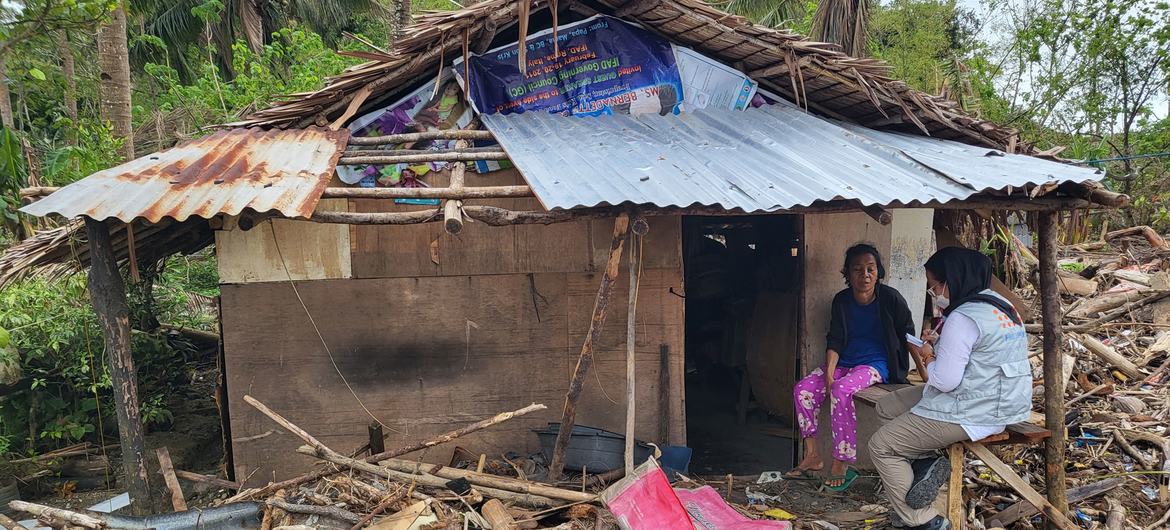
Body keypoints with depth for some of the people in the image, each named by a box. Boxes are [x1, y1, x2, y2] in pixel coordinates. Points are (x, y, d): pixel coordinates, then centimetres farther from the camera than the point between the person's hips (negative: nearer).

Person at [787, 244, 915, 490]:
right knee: (803, 389, -16)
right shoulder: (841, 301, 2)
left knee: (841, 390, -33)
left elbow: (908, 336, 2)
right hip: (845, 362, 5)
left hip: (876, 364, -5)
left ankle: (842, 465, -24)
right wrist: (829, 372, -13)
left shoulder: (890, 299, -9)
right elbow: (835, 341, -1)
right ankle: (812, 456, -6)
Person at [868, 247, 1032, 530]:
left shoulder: (963, 318, -22)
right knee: (887, 405, 16)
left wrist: (928, 358, -3)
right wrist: (939, 345, 7)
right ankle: (922, 463, 1)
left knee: (881, 445, -1)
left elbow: (945, 380, -23)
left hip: (973, 413, -11)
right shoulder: (999, 304, 10)